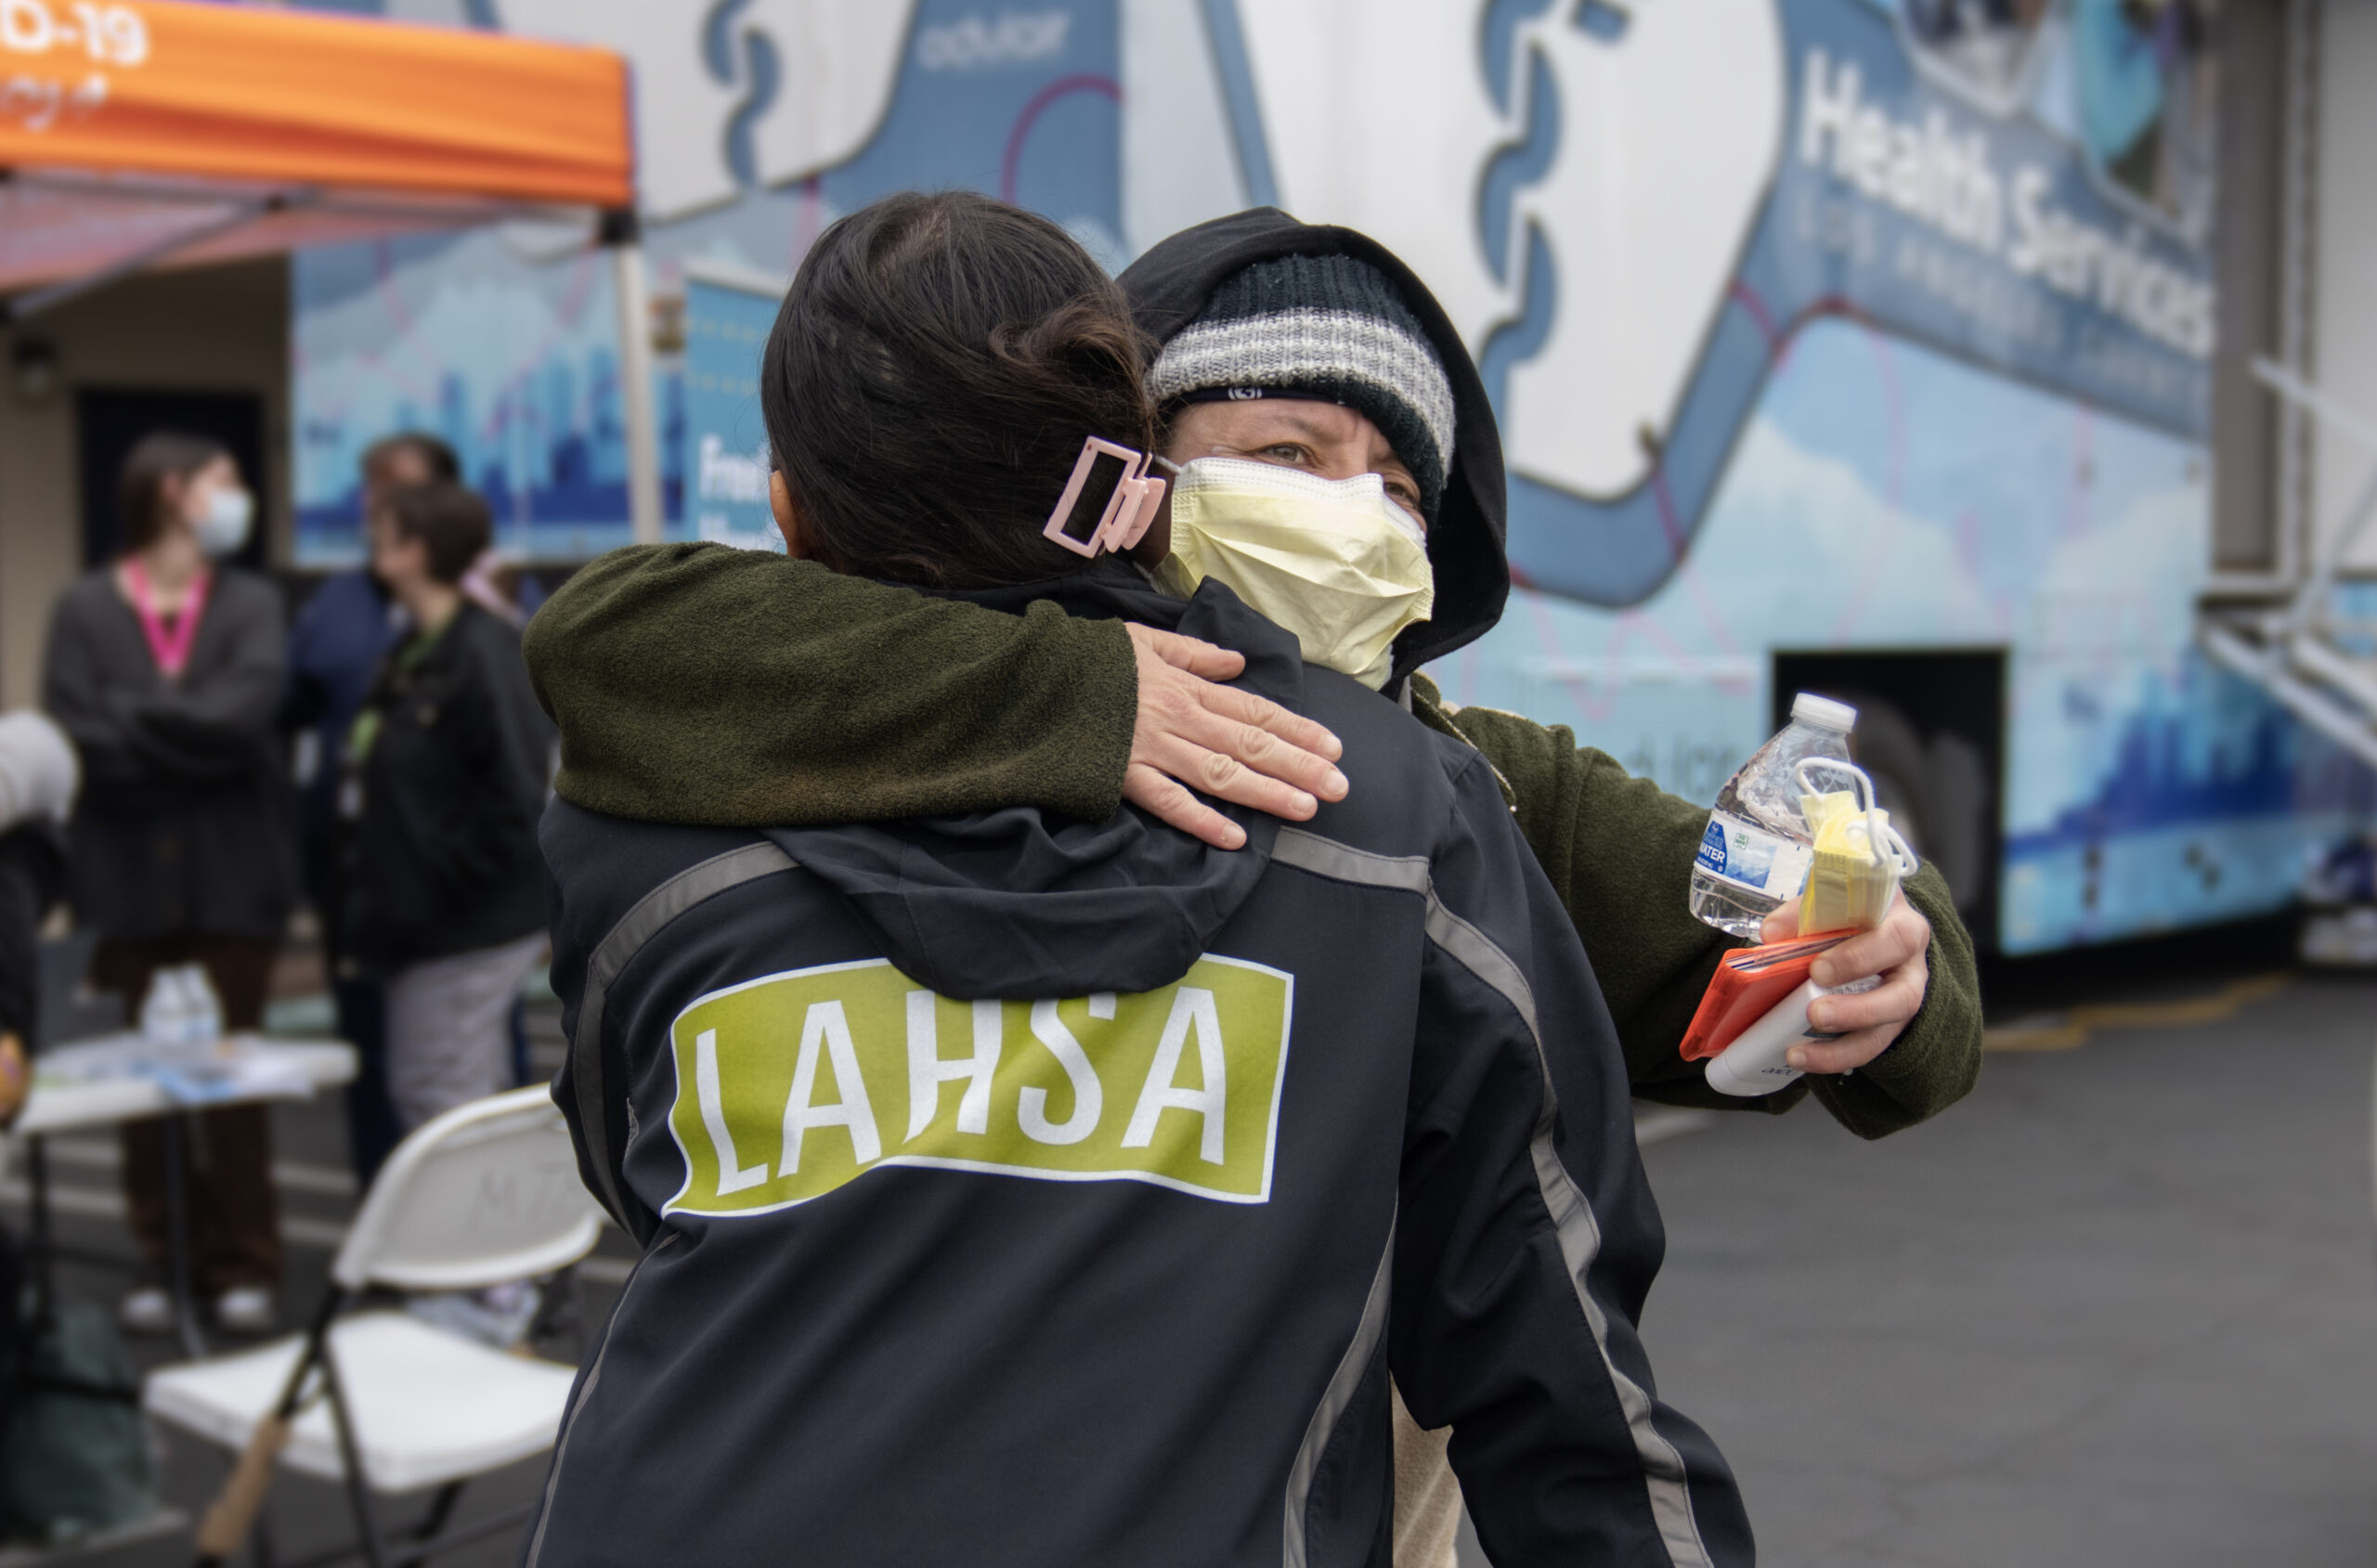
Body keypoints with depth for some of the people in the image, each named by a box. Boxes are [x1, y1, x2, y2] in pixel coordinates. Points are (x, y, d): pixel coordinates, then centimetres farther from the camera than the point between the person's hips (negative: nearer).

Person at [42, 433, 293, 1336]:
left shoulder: (251, 604, 4)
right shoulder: (86, 610, 1)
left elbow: (246, 710, -13)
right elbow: (74, 739, -10)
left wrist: (134, 723, -10)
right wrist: (191, 742, -14)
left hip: (230, 875, 0)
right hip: (126, 877, 0)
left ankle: (242, 1266, 15)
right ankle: (163, 1261, 19)